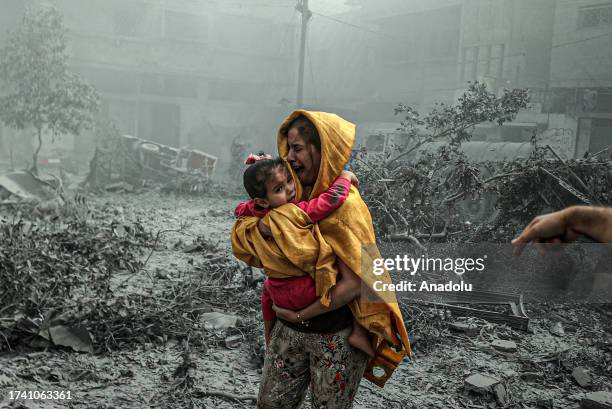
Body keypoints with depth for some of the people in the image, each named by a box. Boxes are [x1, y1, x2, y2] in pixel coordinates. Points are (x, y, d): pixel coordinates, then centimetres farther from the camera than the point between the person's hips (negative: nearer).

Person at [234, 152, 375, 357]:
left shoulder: (259, 214, -6)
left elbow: (240, 208, 15)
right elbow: (333, 198, -34)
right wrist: (345, 176, -16)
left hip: (279, 292, 7)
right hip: (304, 292, -7)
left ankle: (269, 339, 51)